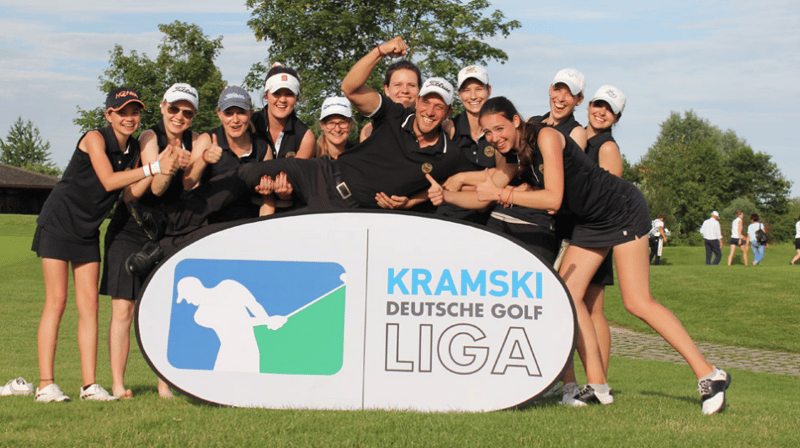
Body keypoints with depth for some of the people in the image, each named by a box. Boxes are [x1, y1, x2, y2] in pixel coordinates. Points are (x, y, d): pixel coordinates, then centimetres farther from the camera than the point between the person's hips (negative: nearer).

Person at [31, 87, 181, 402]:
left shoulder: (134, 148, 5)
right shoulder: (94, 138, -15)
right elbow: (109, 181, -27)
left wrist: (165, 169, -7)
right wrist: (153, 168, -30)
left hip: (88, 231, 6)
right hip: (58, 223, -6)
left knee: (89, 305, 1)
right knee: (56, 301, -8)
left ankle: (90, 384, 1)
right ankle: (45, 385, -6)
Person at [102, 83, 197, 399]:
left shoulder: (193, 142, 1)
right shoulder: (150, 137, -10)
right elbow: (156, 188, -19)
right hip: (130, 230, -3)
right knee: (123, 308, -4)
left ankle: (165, 383, 5)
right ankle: (118, 384, 1)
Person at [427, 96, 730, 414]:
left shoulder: (546, 137, -22)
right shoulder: (512, 154, 3)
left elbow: (553, 198, -29)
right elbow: (484, 196, 6)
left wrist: (501, 194, -29)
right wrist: (445, 194, -10)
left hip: (623, 209, -9)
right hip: (591, 220, 9)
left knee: (637, 302, -13)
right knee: (567, 293, 0)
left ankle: (709, 376, -6)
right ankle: (598, 387, 6)